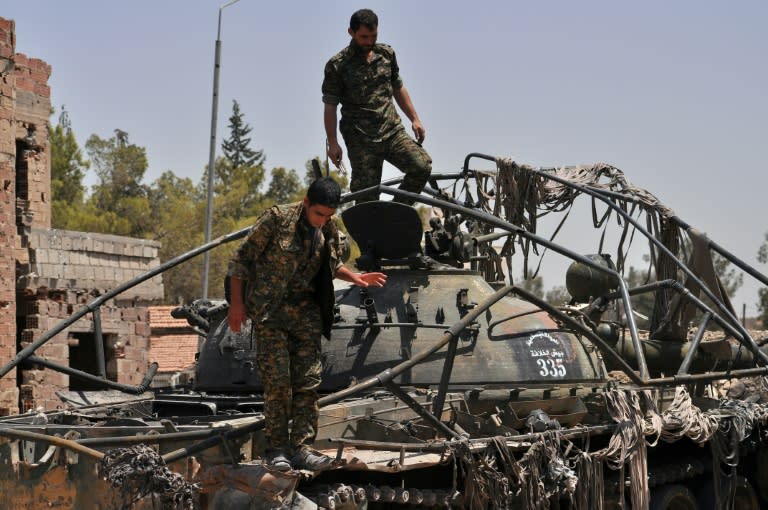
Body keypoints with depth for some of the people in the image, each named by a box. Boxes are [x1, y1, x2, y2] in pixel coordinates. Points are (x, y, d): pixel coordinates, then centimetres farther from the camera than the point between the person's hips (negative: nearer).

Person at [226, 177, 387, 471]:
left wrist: (354, 278, 3)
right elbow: (241, 259, -6)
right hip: (269, 311, -5)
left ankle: (301, 447, 4)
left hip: (306, 311, 5)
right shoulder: (277, 219, -12)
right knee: (277, 380, -8)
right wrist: (236, 303, -8)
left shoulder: (330, 230, 4)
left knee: (308, 381, -1)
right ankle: (276, 448, 2)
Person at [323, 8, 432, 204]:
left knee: (422, 166, -19)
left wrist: (415, 119, 13)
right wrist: (333, 143, -7)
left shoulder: (387, 54, 9)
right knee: (367, 196, -5)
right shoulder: (337, 65, -4)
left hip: (393, 131, 3)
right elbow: (330, 106, -2)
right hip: (361, 140, -3)